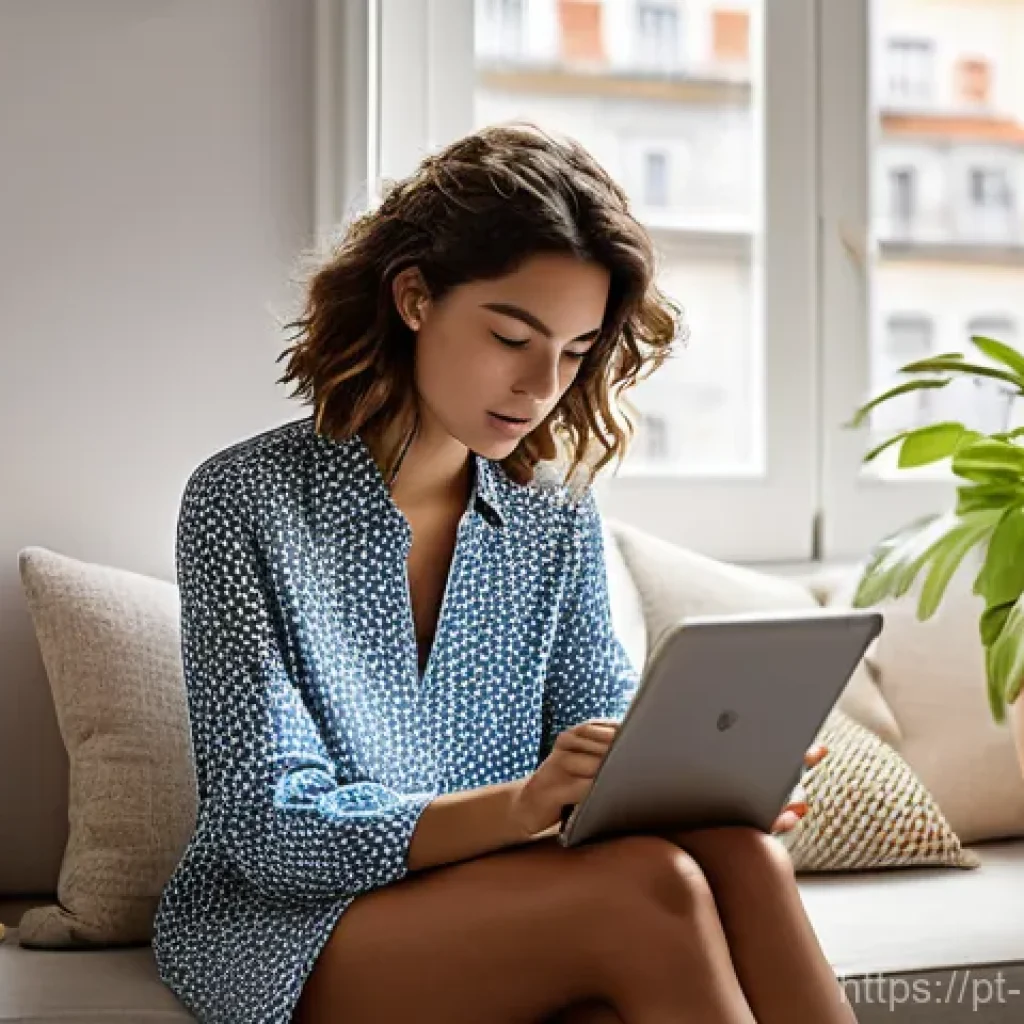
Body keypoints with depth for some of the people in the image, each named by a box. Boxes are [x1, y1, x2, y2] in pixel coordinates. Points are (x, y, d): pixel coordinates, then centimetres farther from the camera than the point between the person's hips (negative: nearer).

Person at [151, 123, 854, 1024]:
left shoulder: (557, 511, 6)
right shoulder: (246, 501, -10)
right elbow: (274, 830, -15)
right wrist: (521, 805, -32)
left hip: (498, 905, 5)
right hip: (287, 929, -4)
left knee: (736, 854, -27)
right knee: (647, 883, -31)